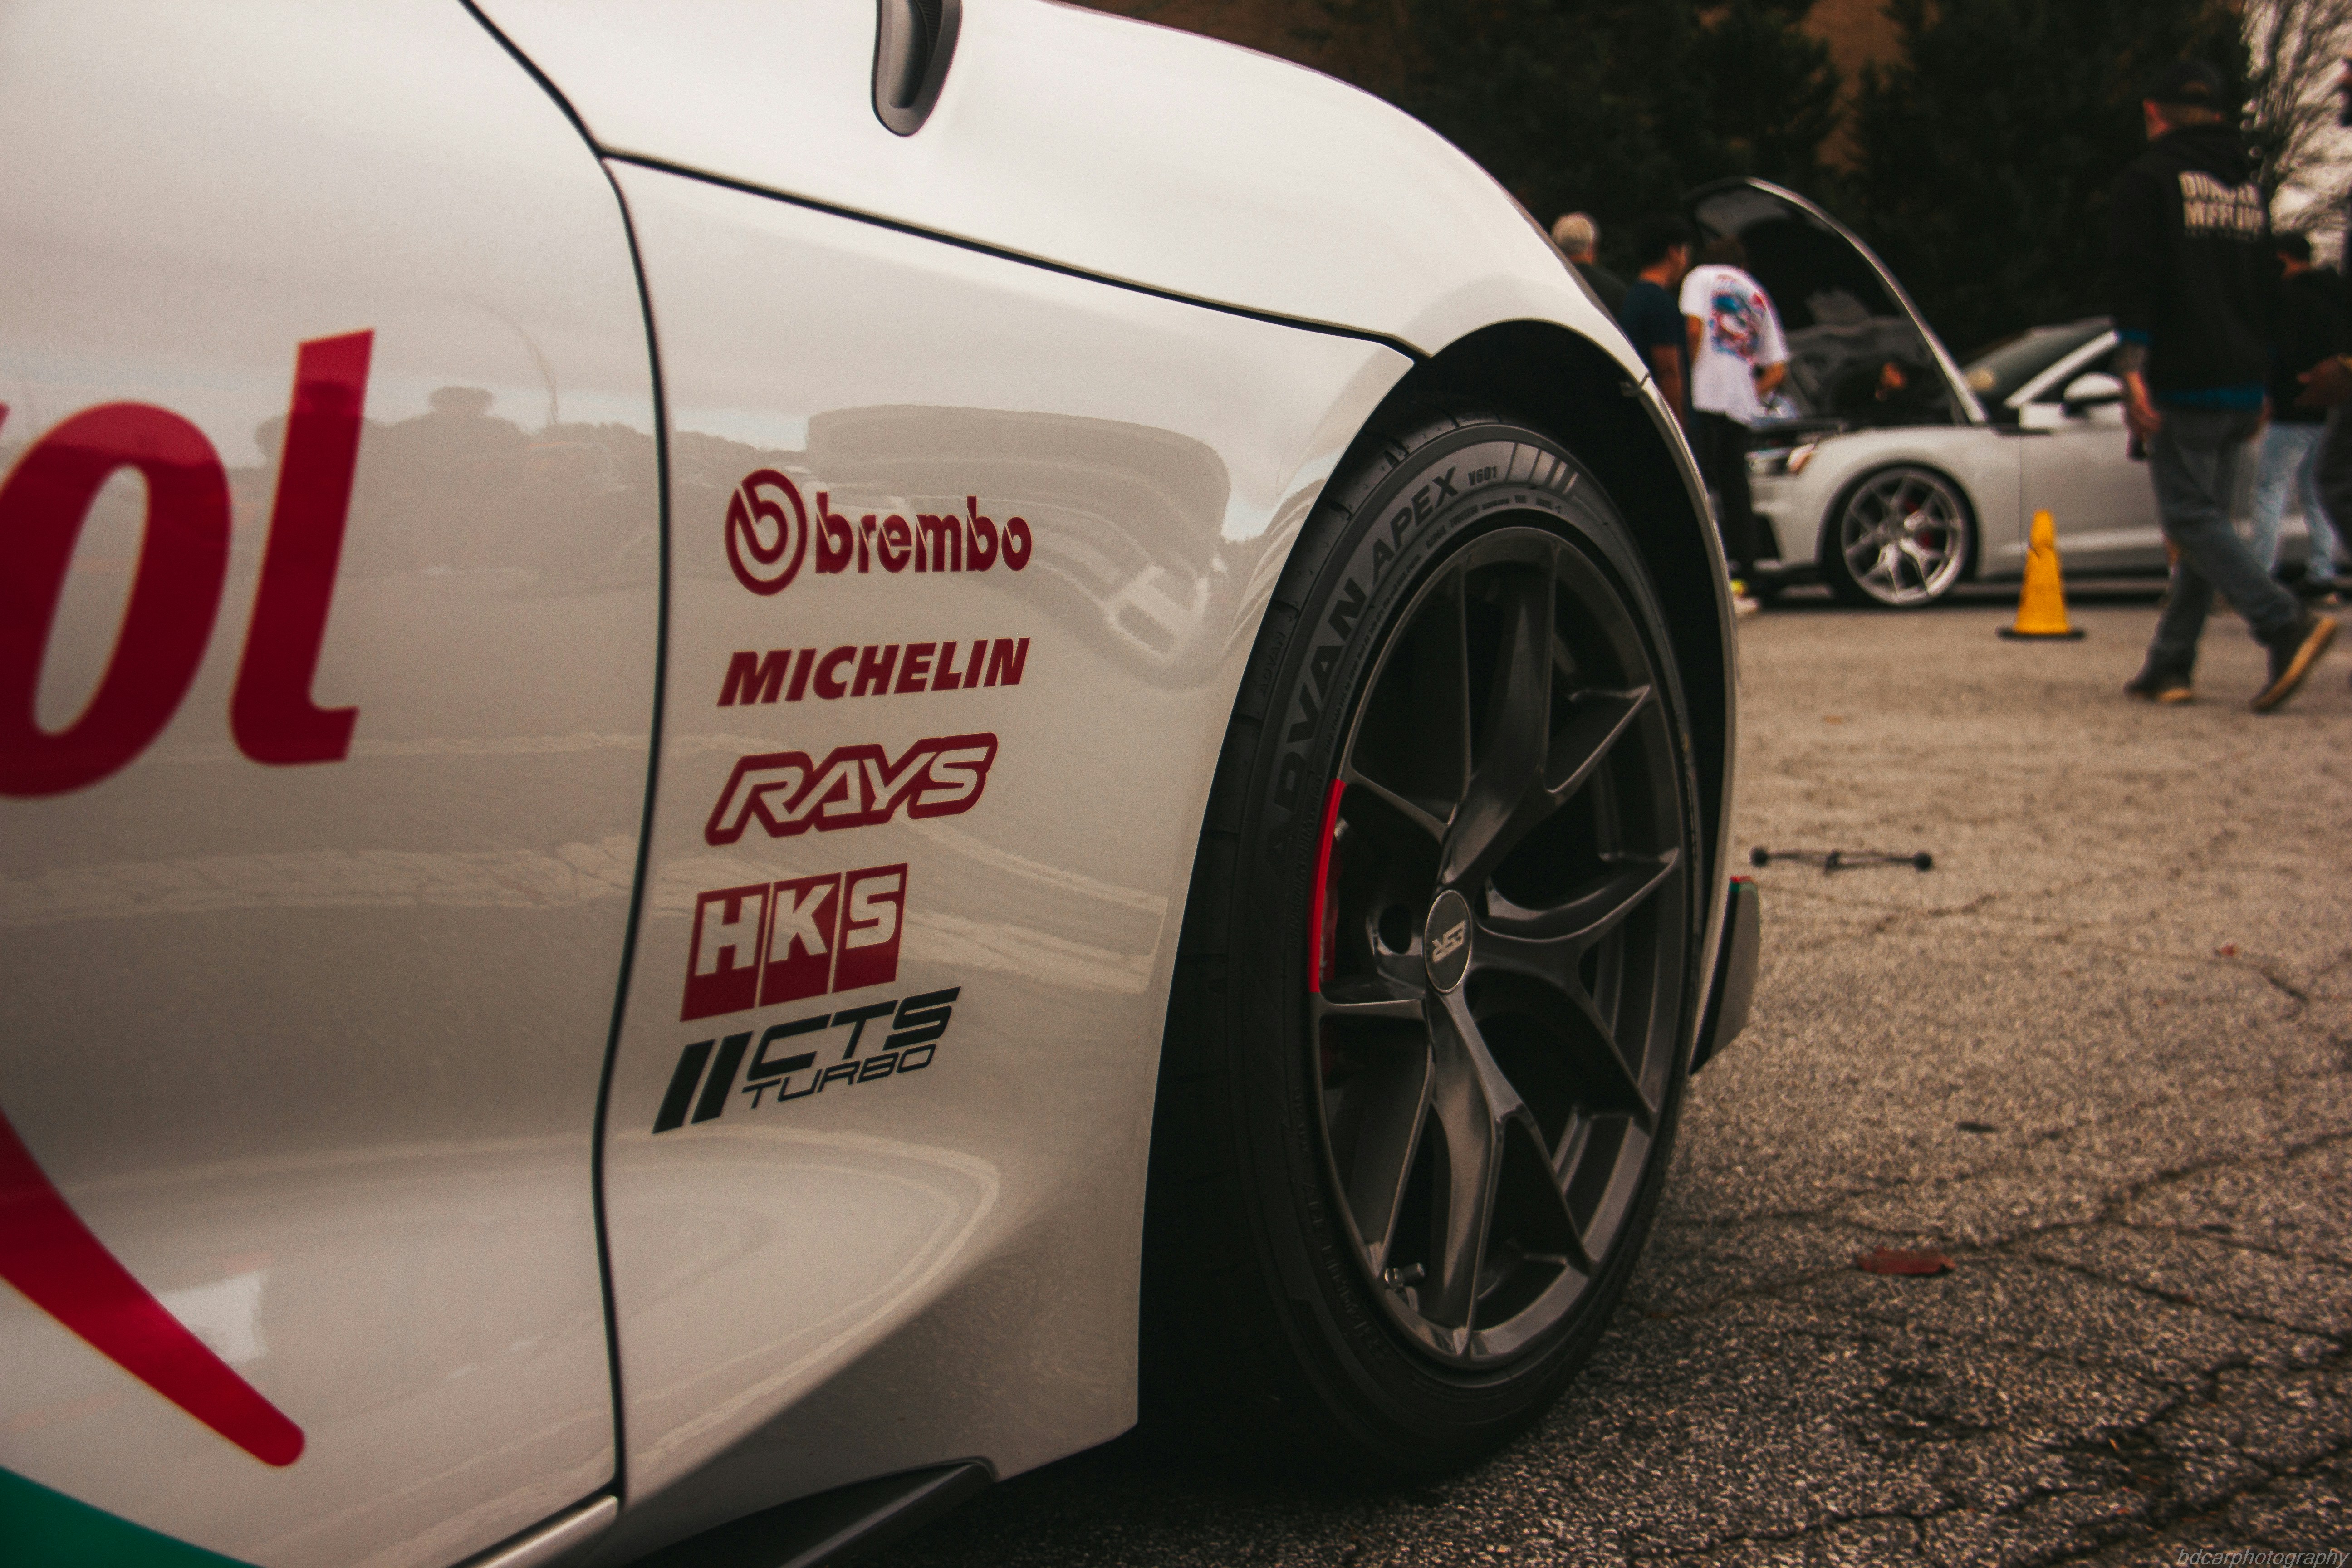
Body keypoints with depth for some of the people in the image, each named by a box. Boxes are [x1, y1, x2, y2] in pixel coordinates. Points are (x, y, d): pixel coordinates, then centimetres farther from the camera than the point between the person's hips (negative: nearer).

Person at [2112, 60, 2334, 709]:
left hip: (2185, 384, -7)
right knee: (2204, 518, 10)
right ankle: (2167, 667, 12)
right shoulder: (2249, 184, 19)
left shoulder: (2148, 177, -2)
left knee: (2191, 517, -8)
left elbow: (2134, 282, -14)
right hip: (2243, 387, 7)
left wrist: (2133, 370, -16)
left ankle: (2287, 624, -24)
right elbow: (2265, 288, 22)